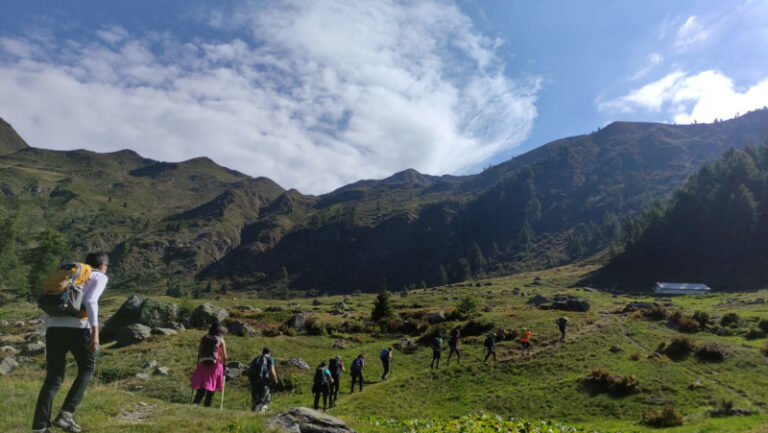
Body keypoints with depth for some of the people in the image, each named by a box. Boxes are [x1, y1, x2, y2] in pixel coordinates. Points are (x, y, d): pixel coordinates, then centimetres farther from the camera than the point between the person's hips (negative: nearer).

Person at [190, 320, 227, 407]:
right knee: (210, 391, 8)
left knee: (200, 390, 7)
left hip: (203, 365, 2)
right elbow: (224, 357, -1)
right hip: (215, 365, -2)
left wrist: (198, 365, 18)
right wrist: (224, 366, 15)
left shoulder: (204, 338, 7)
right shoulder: (221, 340, 0)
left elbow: (199, 353, 8)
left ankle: (194, 404, -16)